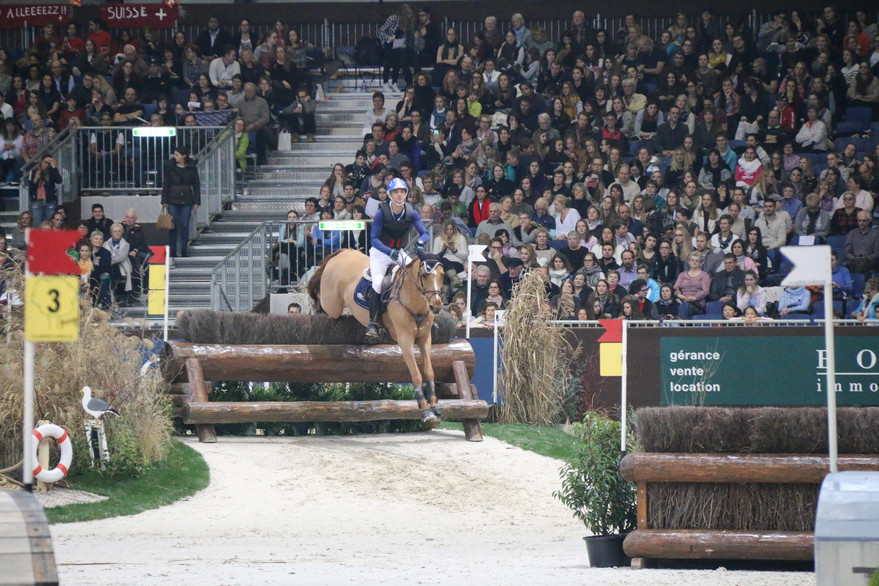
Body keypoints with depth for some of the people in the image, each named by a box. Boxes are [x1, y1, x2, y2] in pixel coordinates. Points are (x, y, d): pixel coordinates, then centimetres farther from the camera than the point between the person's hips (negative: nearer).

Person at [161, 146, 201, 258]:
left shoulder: (192, 168, 1)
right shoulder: (171, 168, 1)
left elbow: (196, 186, 5)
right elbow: (165, 185, 3)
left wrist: (196, 202, 1)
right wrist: (164, 201, -2)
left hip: (187, 200, 0)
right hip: (173, 200, 0)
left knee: (185, 225, 1)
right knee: (173, 225, -2)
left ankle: (184, 249, 9)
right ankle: (173, 250, 4)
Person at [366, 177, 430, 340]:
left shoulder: (411, 213, -8)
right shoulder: (382, 213, -18)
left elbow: (425, 233, -9)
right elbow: (374, 239, -20)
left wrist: (420, 242, -33)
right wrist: (389, 252, -35)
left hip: (399, 252, 4)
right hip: (380, 252, -4)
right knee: (378, 283, -24)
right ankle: (373, 322, -17)